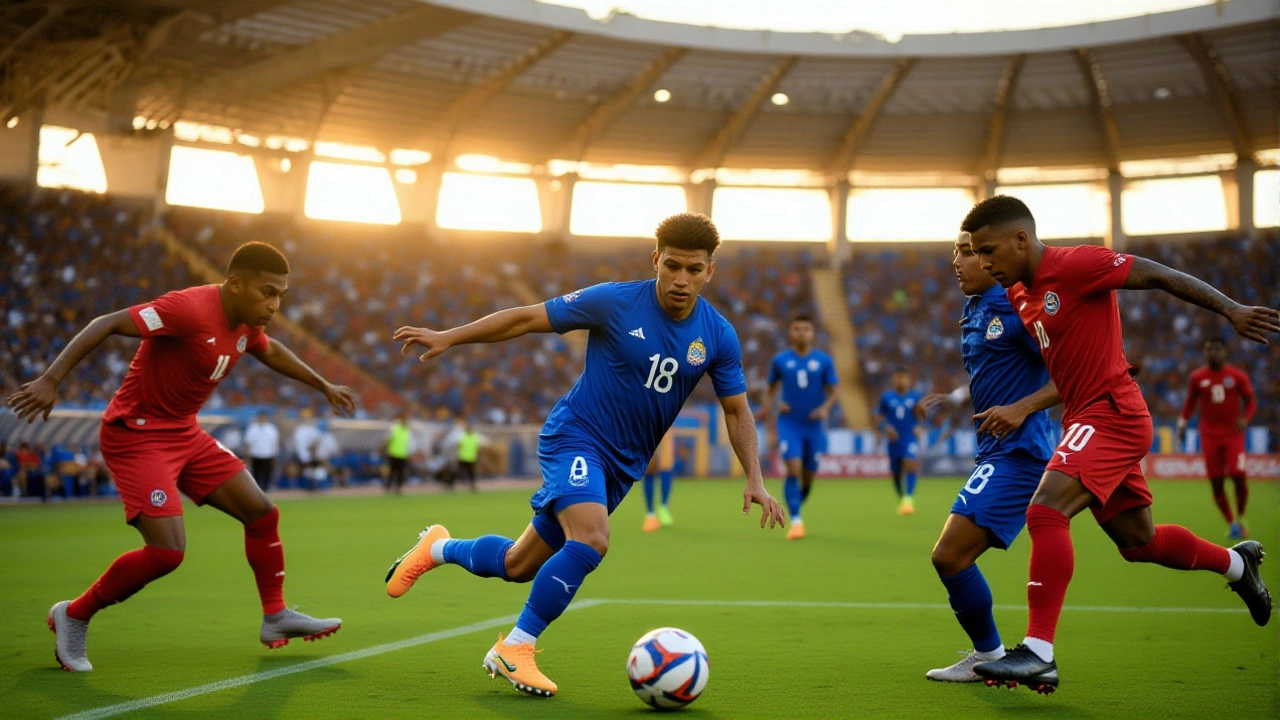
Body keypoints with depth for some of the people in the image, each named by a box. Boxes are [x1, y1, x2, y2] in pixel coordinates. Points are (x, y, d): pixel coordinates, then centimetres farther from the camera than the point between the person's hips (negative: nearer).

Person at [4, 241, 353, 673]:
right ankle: (73, 616, 3)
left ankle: (275, 617, 22)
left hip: (184, 434, 9)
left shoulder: (245, 322, 3)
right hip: (136, 437, -9)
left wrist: (322, 385, 35)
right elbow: (106, 325, -29)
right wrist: (51, 380, -37)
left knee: (261, 513, 6)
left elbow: (271, 352, 27)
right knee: (168, 550, -19)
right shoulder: (191, 309, -25)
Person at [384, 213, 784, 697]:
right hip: (576, 438, -5)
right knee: (591, 540, -30)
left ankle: (440, 548, 39)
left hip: (622, 465, 5)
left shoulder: (718, 336, -4)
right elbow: (527, 318, -7)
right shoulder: (616, 302, -14)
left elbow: (737, 410, 6)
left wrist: (754, 479, -5)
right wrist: (448, 337, -9)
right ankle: (514, 648, -12)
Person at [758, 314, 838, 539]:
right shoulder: (780, 360, 2)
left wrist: (825, 408, -16)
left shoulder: (824, 361, 1)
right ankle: (795, 521, -16)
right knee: (793, 470, -18)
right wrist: (775, 403, -6)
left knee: (808, 477, 9)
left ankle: (795, 510, 34)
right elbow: (771, 388, 14)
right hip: (789, 424, -1)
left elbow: (832, 392, 3)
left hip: (814, 426, 2)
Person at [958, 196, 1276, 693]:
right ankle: (1236, 563, 46)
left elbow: (1157, 275, -11)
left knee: (1045, 512, -24)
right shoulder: (1018, 295, 11)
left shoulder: (1074, 265, -15)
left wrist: (1231, 310, -11)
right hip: (1087, 419, 10)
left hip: (1111, 415, -10)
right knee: (1137, 542, 20)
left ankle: (1039, 653, -25)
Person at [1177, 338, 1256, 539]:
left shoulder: (1238, 376, -1)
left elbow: (1251, 401, 4)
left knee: (1238, 476, -14)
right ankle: (1231, 523, 16)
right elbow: (1190, 402, 13)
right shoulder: (1197, 378, 3)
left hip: (1233, 434, -1)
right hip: (1209, 436, 1)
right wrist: (1182, 423, 2)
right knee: (1216, 483, -2)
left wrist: (1245, 418, -14)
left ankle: (1240, 518, 11)